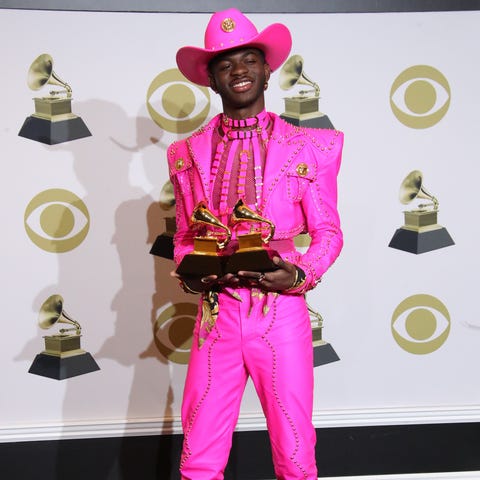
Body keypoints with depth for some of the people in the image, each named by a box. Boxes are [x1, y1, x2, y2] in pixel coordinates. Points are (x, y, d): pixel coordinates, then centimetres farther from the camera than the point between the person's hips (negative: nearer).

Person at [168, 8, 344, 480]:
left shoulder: (312, 147, 4)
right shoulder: (186, 153, 10)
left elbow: (327, 231, 6)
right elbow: (184, 235, 15)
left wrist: (299, 275, -13)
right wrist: (189, 273, -6)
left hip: (281, 313, -1)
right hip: (216, 313, 2)